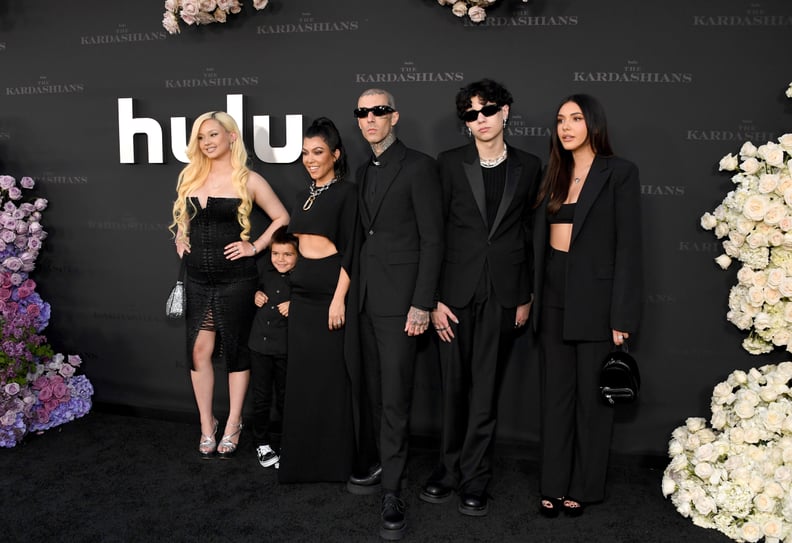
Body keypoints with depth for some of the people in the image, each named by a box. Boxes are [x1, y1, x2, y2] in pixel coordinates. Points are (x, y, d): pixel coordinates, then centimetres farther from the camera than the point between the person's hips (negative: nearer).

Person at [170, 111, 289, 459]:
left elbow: (282, 218, -1)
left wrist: (255, 247, -7)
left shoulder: (248, 180, -5)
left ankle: (233, 426, 19)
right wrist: (180, 241, 10)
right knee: (199, 350, 3)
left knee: (235, 350, 6)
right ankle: (206, 426, 17)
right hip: (197, 279, 4)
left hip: (235, 279, -4)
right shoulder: (190, 177, 9)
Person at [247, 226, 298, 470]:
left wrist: (294, 307, -24)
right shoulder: (265, 275, 5)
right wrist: (255, 296, 3)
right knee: (261, 397, 12)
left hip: (286, 349, -4)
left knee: (285, 398, 10)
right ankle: (262, 443, 27)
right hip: (260, 344, 4)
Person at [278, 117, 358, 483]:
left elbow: (350, 250, -12)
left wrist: (339, 299, -18)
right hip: (301, 291, 7)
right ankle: (302, 458, 22)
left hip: (330, 290, -7)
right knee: (301, 374, 10)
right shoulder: (304, 196, 15)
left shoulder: (346, 192, -7)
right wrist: (291, 293, 17)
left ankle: (334, 460, 14)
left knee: (330, 375, 0)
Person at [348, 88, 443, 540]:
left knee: (395, 398, -4)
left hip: (401, 298, -7)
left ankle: (393, 493, 4)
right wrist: (354, 292, 11)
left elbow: (433, 239, -11)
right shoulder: (364, 172, 15)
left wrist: (421, 305, -17)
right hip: (368, 297, 7)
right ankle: (379, 465, 27)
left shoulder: (419, 166, -7)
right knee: (375, 391, 13)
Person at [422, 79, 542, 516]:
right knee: (453, 386, 9)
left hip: (503, 294, 1)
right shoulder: (450, 164, 1)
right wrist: (433, 298, -7)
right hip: (456, 291, 0)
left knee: (485, 390, 6)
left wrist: (526, 297, 6)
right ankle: (450, 468, 26)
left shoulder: (528, 167, 5)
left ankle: (474, 479, 19)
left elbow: (531, 233, 9)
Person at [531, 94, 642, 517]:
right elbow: (540, 238, 11)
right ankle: (554, 484, 22)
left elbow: (628, 247, -9)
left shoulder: (620, 173, -5)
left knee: (592, 395, 7)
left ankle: (584, 486, 22)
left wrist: (622, 316, -14)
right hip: (553, 297, 5)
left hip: (595, 298, -5)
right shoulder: (554, 175, 12)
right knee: (555, 394, 10)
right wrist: (533, 297, 3)